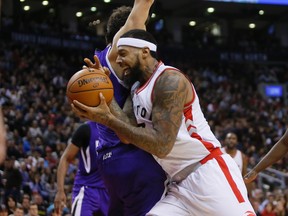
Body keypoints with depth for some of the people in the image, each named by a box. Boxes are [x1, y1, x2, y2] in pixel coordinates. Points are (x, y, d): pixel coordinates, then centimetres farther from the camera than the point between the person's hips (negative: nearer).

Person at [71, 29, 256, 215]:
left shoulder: (170, 80, -13)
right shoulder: (137, 89, 14)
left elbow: (161, 145, -20)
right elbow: (128, 135, -1)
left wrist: (108, 120, -21)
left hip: (209, 174, -9)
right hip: (181, 184, 9)